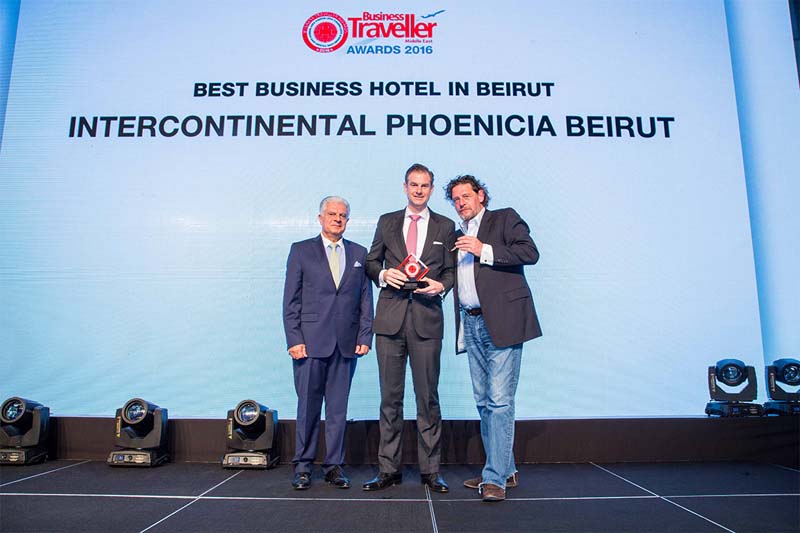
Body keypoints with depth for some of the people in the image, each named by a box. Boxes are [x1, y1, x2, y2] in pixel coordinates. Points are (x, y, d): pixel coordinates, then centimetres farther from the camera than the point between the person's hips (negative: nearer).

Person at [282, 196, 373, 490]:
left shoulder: (359, 254, 12)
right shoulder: (301, 251, 6)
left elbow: (366, 299, 10)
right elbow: (291, 300, 1)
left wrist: (365, 337, 1)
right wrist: (294, 339, -7)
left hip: (346, 343, 2)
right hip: (310, 341, -2)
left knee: (338, 407, 7)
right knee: (308, 406, 4)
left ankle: (334, 466, 19)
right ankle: (303, 467, 18)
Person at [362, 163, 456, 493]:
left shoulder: (445, 227, 11)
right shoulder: (386, 222, 14)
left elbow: (451, 270, 11)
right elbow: (371, 262, 16)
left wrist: (441, 286, -10)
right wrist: (384, 274, -5)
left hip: (427, 319, -1)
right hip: (391, 318, 1)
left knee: (428, 397, 3)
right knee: (390, 397, 6)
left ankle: (430, 470, 16)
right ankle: (389, 469, 17)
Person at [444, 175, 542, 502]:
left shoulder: (505, 218, 5)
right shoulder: (458, 237, 24)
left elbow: (530, 252, -10)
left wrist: (484, 250, -14)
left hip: (501, 321, -7)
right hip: (471, 324, 7)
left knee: (499, 401, -9)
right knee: (484, 402, 10)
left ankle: (495, 478, -2)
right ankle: (505, 470, 22)